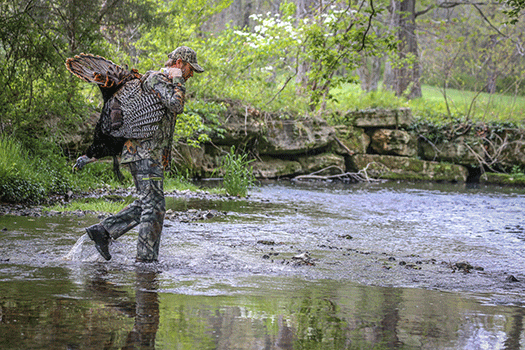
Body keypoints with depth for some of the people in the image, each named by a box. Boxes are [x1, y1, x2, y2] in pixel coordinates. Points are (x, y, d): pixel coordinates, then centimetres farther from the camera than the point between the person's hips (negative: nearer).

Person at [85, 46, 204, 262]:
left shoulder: (166, 82, 22)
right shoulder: (156, 79, -9)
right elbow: (176, 105, -23)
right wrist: (178, 81, -10)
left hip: (153, 154, 10)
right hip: (145, 153, -10)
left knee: (146, 204, 12)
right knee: (154, 206, -9)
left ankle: (102, 231, 13)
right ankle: (146, 258, -6)